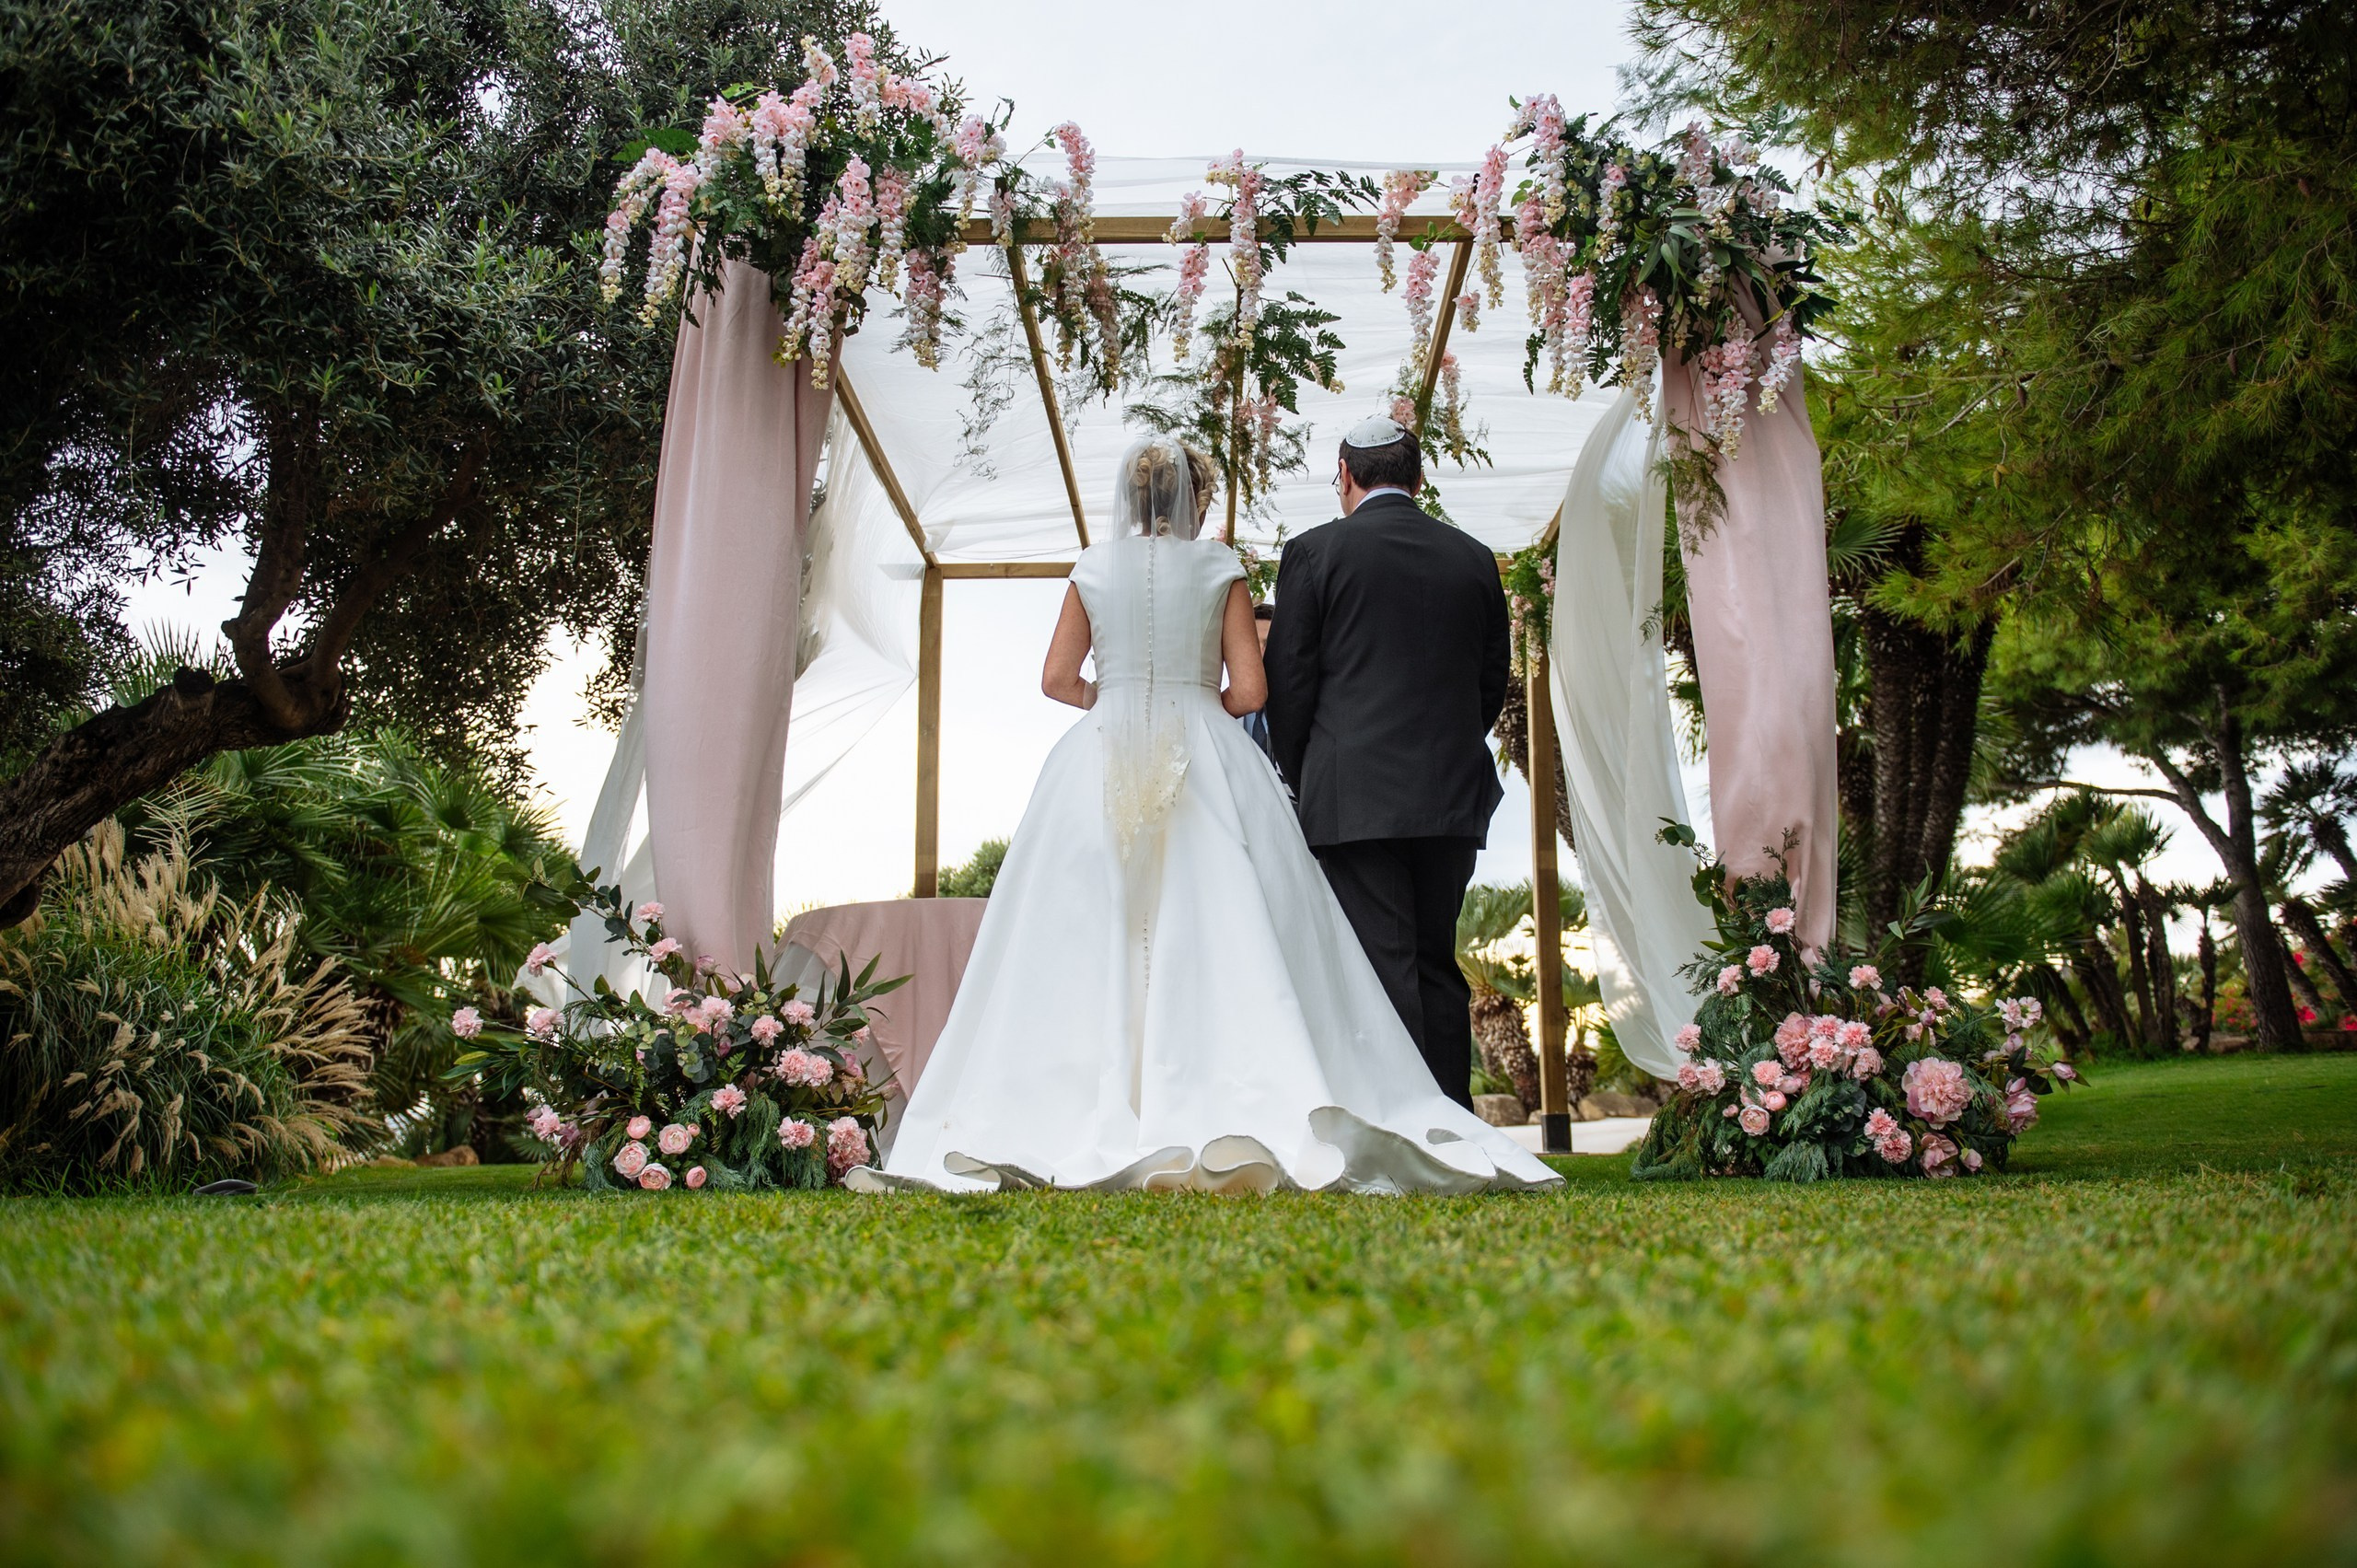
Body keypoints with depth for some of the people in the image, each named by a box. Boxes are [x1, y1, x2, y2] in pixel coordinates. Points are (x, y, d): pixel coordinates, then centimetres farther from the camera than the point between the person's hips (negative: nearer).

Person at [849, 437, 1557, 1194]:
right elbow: (1248, 691, 0)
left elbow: (1058, 679, 7)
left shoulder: (1093, 569, 6)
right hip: (1206, 764, -1)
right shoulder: (1221, 569, 3)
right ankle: (1248, 1123, -11)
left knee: (1096, 944, 3)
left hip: (1104, 765, 1)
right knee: (1220, 936, -4)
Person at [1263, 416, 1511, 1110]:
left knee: (1382, 969, -4)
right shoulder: (1474, 558, 11)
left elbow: (1289, 680, -2)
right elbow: (1493, 681, 14)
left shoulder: (1314, 551, -2)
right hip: (1454, 794, 5)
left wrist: (1297, 778, 10)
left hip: (1355, 797, -4)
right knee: (1438, 963, 13)